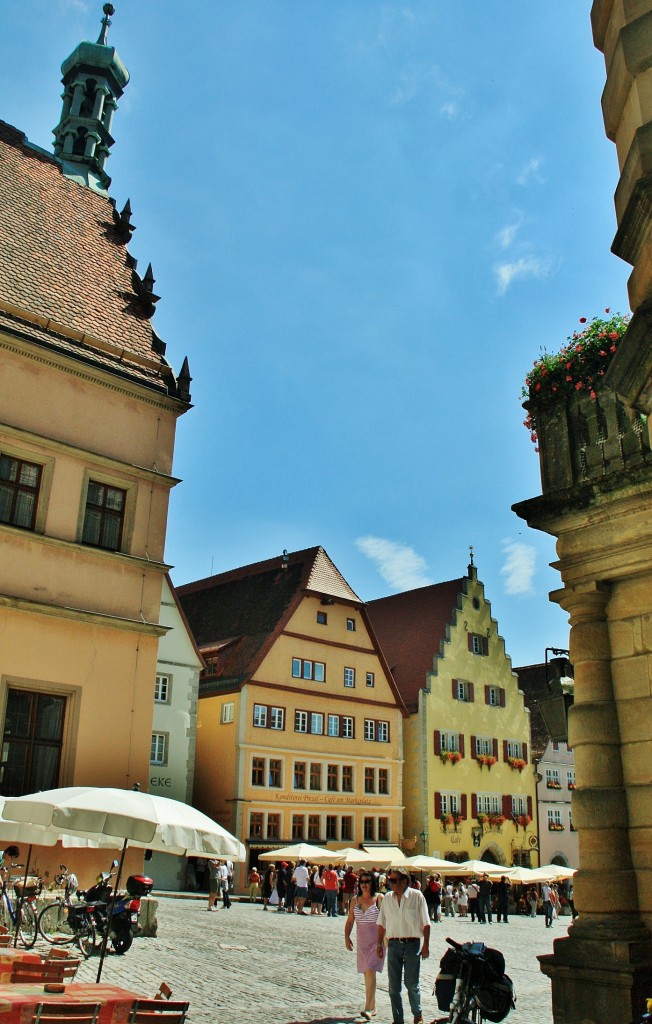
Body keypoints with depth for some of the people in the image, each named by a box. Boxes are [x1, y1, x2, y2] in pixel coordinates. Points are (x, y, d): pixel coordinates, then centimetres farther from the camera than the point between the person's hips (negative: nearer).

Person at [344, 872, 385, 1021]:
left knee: (370, 971, -16)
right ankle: (372, 1007, 23)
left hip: (377, 941, -5)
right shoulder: (355, 900, 6)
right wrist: (347, 936, -2)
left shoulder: (379, 898, -8)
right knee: (367, 973, 11)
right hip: (362, 941, 5)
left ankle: (368, 1009, -17)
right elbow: (350, 920, 10)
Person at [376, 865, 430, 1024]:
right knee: (393, 986, 6)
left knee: (411, 983, 3)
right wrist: (379, 943, 8)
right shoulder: (387, 898, 5)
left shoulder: (417, 896, -6)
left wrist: (426, 945, -6)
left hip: (412, 944, -4)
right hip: (393, 944, 4)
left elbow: (426, 923, -3)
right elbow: (382, 923, 12)